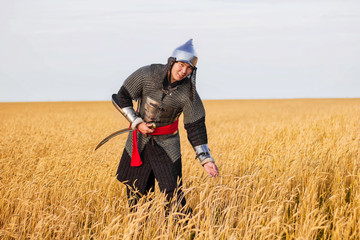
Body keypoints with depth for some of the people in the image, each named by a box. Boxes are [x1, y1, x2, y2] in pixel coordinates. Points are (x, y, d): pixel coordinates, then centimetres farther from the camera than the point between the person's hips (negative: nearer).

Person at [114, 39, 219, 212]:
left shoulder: (189, 94, -17)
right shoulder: (147, 74, -18)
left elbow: (196, 128, -12)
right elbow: (122, 98, -6)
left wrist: (206, 160, -19)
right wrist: (137, 123, -15)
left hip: (166, 142, -1)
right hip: (139, 139, 1)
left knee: (173, 191, -8)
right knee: (135, 190, 13)